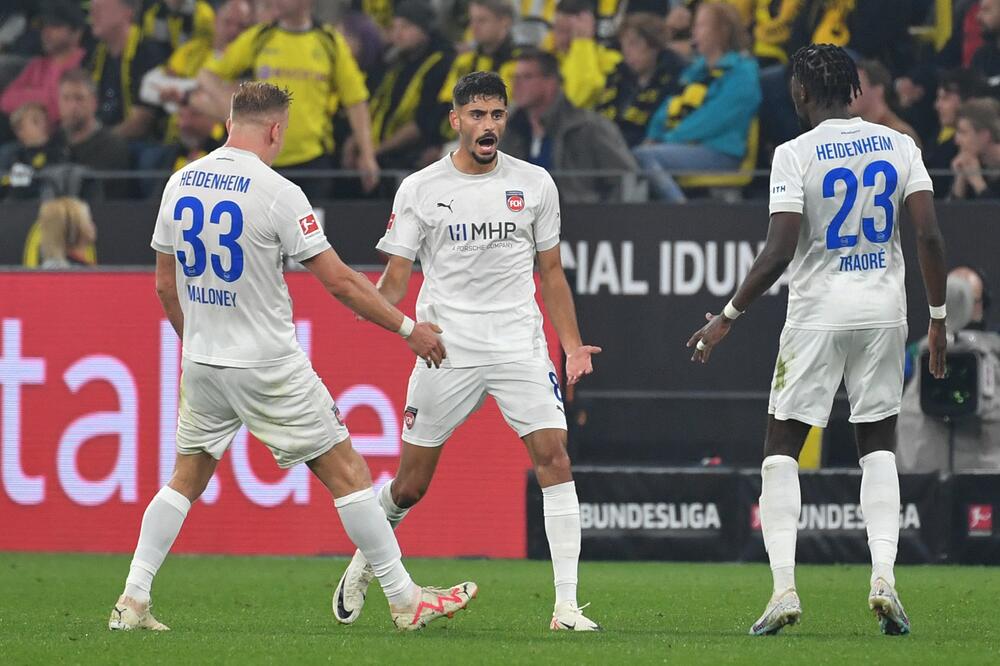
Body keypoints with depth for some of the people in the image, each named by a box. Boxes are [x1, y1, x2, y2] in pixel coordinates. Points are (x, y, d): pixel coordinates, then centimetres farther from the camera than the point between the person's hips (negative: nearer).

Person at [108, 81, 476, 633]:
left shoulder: (180, 184, 3)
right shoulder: (276, 192, -15)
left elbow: (165, 283, 11)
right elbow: (339, 281, -14)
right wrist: (408, 328, -5)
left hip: (201, 361, 5)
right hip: (268, 367, -5)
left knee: (186, 477, 17)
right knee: (344, 469, 2)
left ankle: (132, 601, 8)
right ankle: (404, 601, 5)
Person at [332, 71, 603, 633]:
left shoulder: (534, 184, 6)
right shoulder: (420, 190, 1)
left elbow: (551, 273, 14)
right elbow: (396, 281, 1)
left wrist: (573, 347, 7)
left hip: (521, 348, 1)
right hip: (446, 350, -1)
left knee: (554, 457, -17)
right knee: (410, 485, 3)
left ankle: (567, 606, -16)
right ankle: (365, 564, 35)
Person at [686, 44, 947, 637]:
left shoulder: (795, 156, -10)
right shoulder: (898, 146, 2)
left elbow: (780, 253, -15)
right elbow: (930, 237, -3)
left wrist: (729, 317, -6)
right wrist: (938, 316, 7)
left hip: (818, 314, -3)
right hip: (885, 310, 3)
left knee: (782, 449, 7)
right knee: (879, 445, 16)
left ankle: (784, 588, -6)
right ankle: (884, 580, -2)